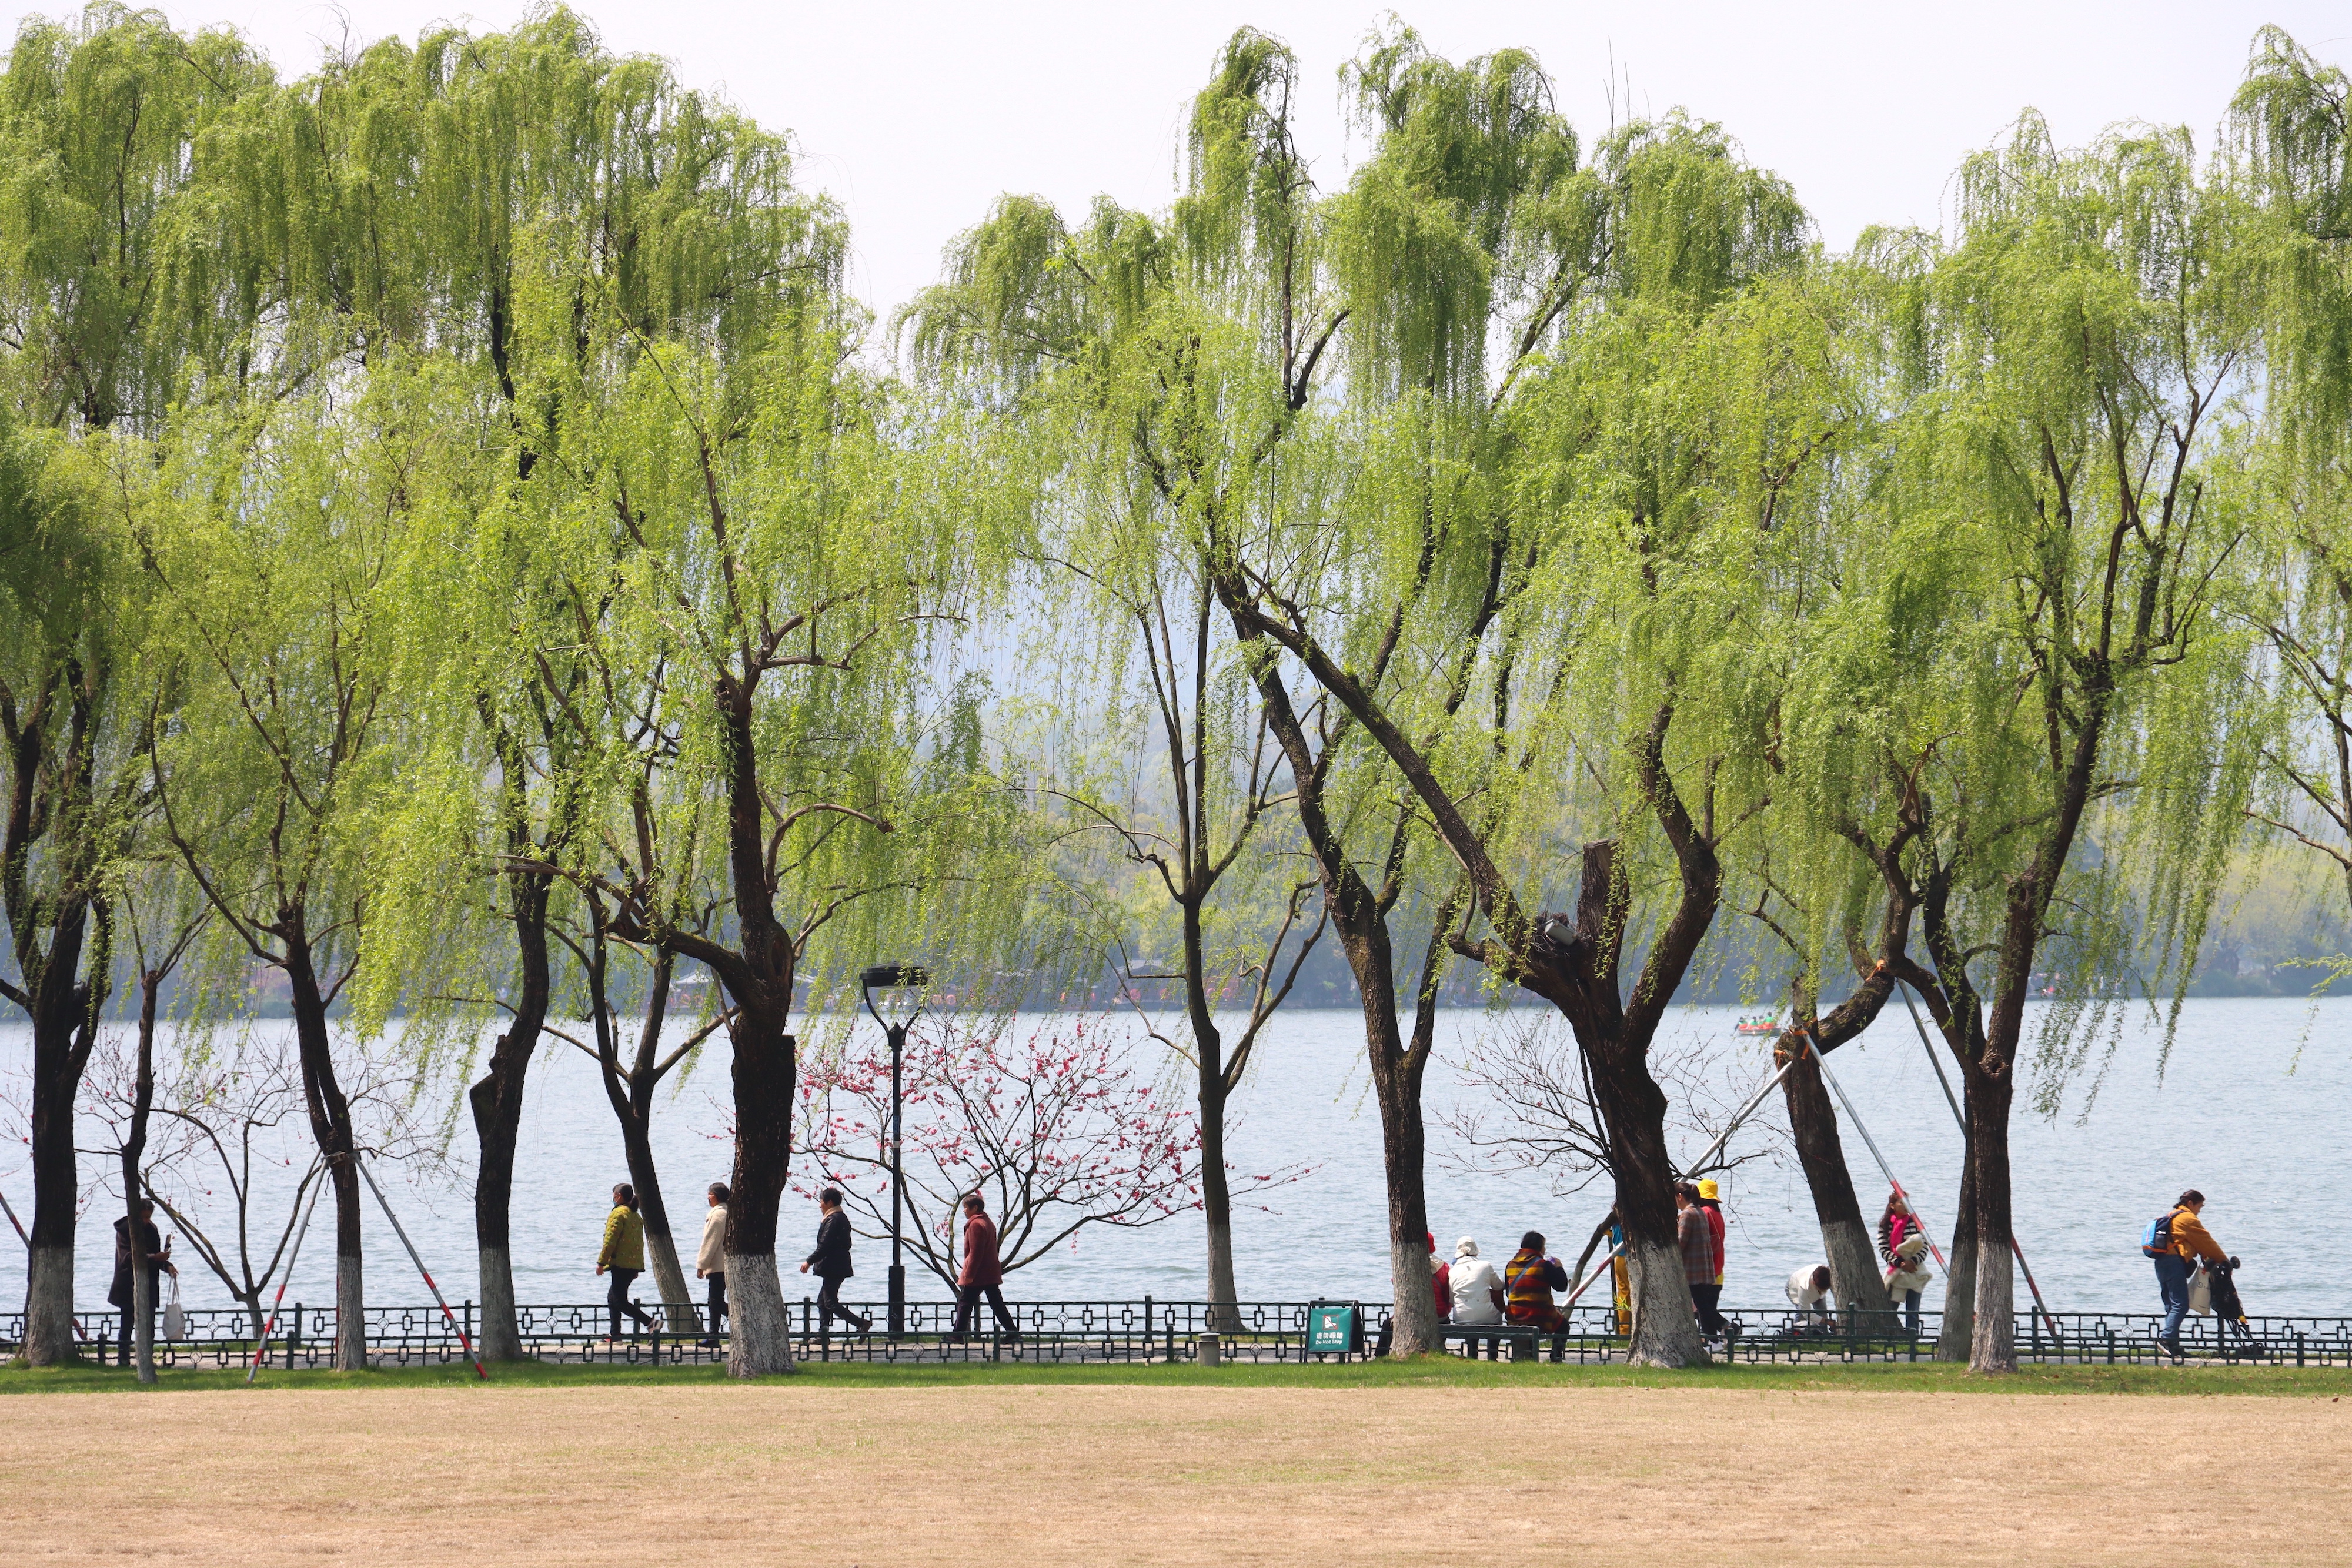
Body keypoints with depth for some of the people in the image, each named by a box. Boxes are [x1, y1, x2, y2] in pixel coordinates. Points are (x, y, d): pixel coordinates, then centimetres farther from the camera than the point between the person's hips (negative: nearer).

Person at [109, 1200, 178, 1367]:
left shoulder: (151, 1230, 7)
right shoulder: (124, 1230, -10)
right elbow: (127, 1257, -20)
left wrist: (167, 1266, -6)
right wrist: (154, 1258, -28)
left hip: (148, 1285, 4)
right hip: (128, 1286, -4)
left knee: (148, 1325, 1)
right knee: (127, 1325, 1)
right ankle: (123, 1358, 8)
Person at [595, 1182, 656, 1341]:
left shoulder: (618, 1214, -11)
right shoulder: (637, 1216, 16)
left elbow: (610, 1240, -16)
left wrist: (602, 1262, -12)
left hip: (621, 1263, -9)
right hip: (635, 1264, 9)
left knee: (619, 1301, -9)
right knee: (613, 1298, 19)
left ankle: (649, 1322, -23)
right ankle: (615, 1334, 18)